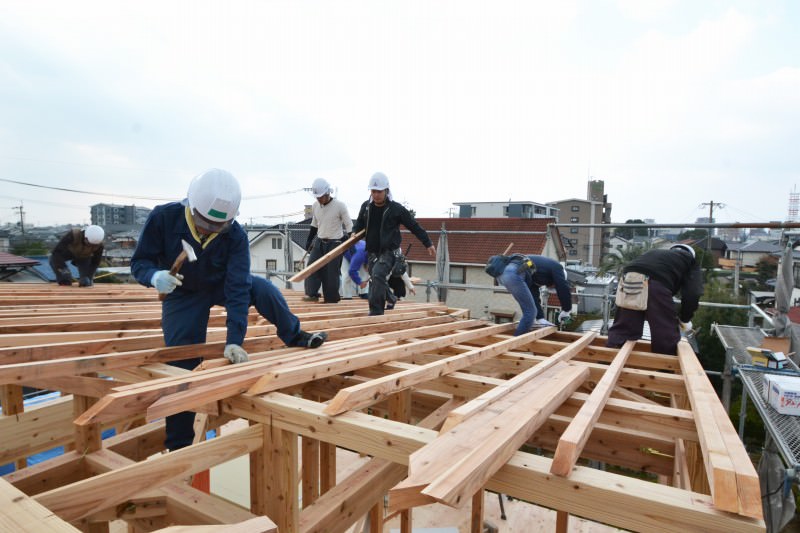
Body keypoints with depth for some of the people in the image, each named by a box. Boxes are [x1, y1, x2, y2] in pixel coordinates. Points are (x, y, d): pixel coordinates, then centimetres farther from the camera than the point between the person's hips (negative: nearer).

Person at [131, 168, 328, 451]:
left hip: (220, 287, 0)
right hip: (181, 296, 0)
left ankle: (295, 336, -5)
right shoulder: (163, 217, -26)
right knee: (181, 368, -3)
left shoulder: (236, 236, -27)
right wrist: (154, 276, -42)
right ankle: (178, 445, 16)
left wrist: (234, 340, -36)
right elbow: (139, 262, -17)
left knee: (262, 288, -31)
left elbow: (237, 289, -30)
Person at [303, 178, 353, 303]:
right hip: (319, 242, 5)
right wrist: (309, 241, 13)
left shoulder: (339, 205, -13)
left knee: (331, 272, -2)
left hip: (335, 243, -5)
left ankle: (331, 299, 11)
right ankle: (312, 294, 6)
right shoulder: (315, 206, 4)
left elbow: (349, 225, -7)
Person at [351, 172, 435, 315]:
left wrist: (428, 244, -1)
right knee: (376, 282, 13)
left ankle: (376, 312, -23)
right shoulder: (366, 207, 3)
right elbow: (359, 225, 21)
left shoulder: (396, 209, -10)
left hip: (389, 251, -6)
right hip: (373, 252, 6)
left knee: (378, 275, -27)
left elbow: (415, 227, -3)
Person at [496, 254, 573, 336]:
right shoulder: (556, 267, 19)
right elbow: (563, 289, 13)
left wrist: (541, 319, 33)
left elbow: (534, 296, 36)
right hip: (514, 274, -9)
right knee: (530, 312, 1)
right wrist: (566, 310, 26)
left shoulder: (538, 277, 39)